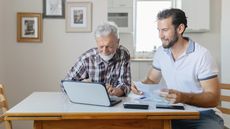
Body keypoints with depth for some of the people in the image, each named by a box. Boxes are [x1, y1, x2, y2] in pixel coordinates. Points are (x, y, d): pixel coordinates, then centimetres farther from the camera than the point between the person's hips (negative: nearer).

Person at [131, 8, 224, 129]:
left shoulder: (202, 55, -16)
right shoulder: (161, 52, 2)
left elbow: (213, 98, -17)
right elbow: (151, 80, 14)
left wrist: (184, 97, -35)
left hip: (202, 115, -4)